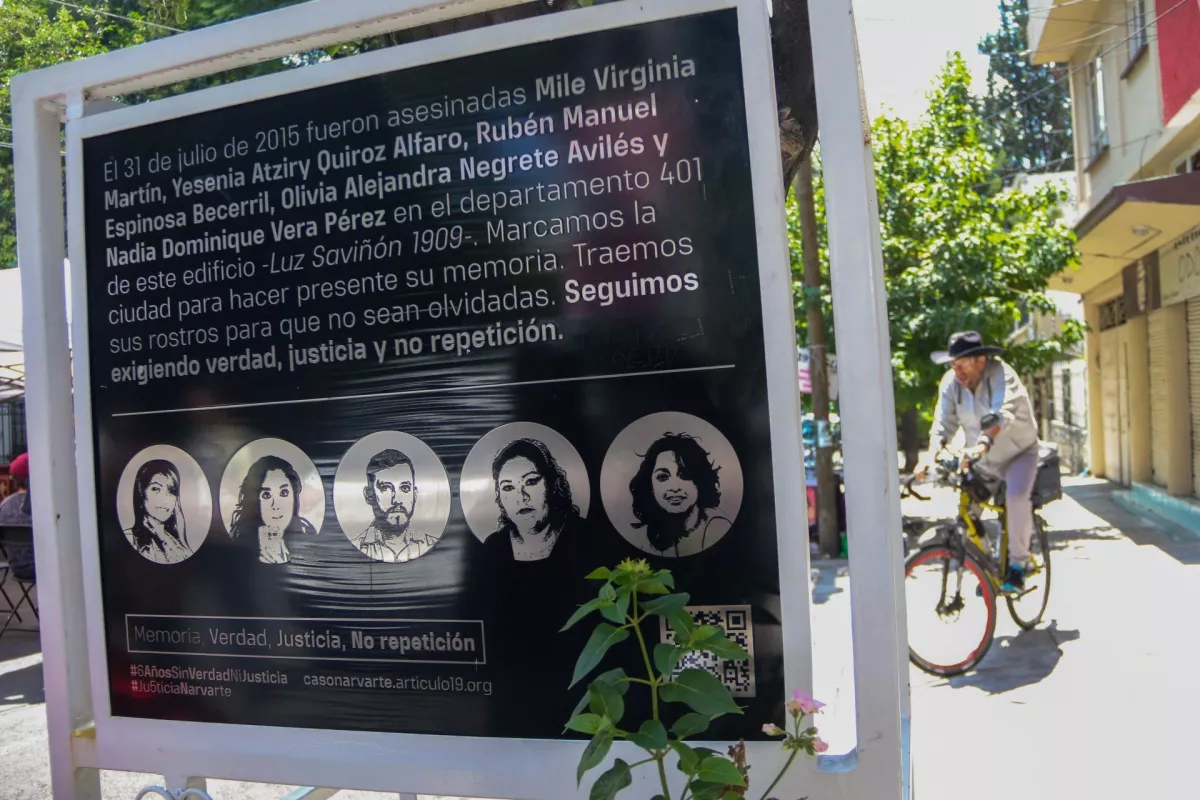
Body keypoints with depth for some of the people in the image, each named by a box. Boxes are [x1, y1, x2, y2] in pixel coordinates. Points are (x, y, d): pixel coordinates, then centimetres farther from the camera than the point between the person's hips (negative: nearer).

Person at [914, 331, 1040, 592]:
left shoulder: (1002, 375, -25)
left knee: (1017, 497, -30)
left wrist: (982, 444, -59)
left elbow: (1001, 415, -42)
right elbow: (943, 424, -15)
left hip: (1019, 454, -5)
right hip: (984, 461, 5)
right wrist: (931, 456, -33)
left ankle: (1017, 564, -12)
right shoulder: (951, 383, -12)